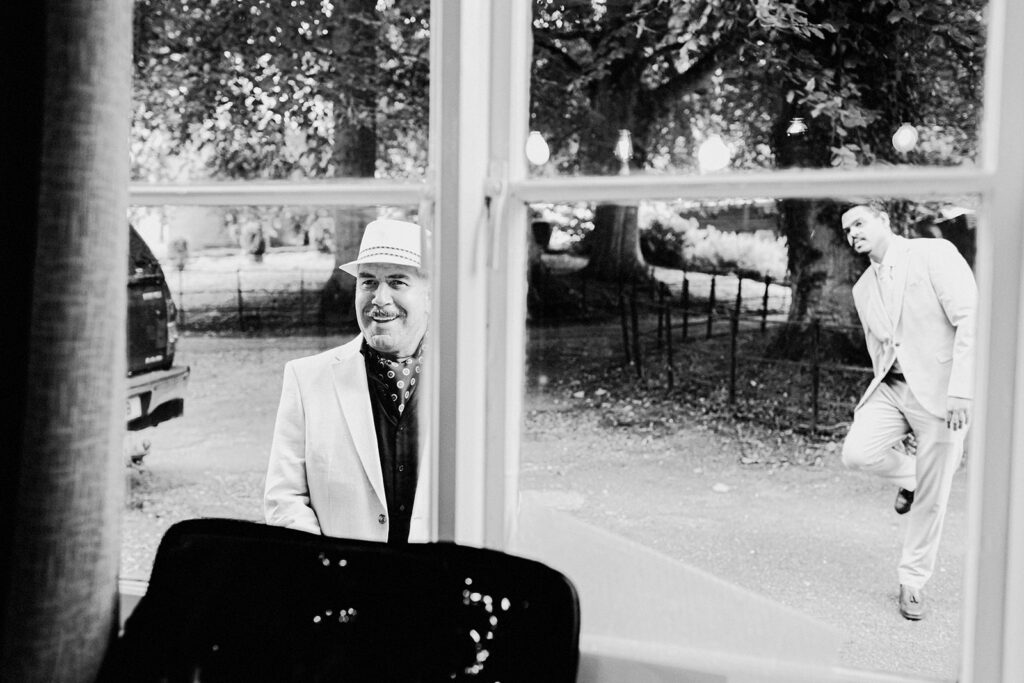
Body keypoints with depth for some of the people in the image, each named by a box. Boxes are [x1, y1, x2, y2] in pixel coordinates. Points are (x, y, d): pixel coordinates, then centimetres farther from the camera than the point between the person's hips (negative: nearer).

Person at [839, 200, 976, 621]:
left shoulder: (934, 254, -6)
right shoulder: (863, 289, 15)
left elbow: (971, 319, -14)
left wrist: (961, 391, -21)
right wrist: (885, 395, 19)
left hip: (941, 392, -5)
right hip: (891, 386, 5)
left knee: (931, 500, 1)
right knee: (858, 452, -20)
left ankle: (913, 582, 20)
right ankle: (909, 476, 13)